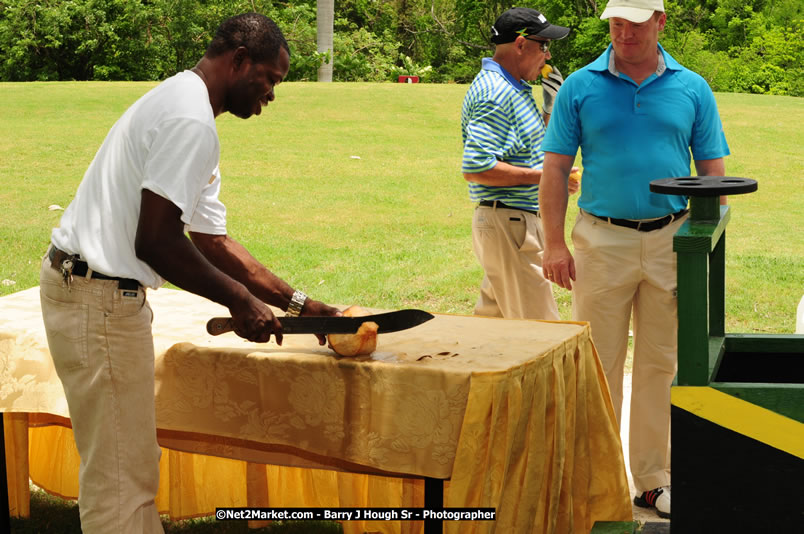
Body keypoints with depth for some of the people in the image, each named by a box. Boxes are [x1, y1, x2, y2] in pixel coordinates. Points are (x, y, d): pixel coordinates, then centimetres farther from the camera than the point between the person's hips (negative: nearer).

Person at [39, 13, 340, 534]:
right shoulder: (191, 121, -16)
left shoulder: (183, 107, 18)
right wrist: (240, 300, -11)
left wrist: (300, 303, 18)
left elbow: (214, 242, 20)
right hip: (99, 298, -11)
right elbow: (155, 242, -23)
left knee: (132, 466, 18)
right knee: (121, 477, -4)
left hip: (84, 286, 11)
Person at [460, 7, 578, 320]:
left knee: (492, 317, 16)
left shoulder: (514, 89, 15)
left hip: (520, 221, 10)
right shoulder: (495, 93, -17)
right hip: (507, 224, -10)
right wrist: (542, 176, -20)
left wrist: (551, 108, 11)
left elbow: (538, 150, 26)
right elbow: (476, 168, -25)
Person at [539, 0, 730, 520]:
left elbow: (713, 173, 7)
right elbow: (556, 169, 1)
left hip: (671, 240, 1)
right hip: (602, 239, -1)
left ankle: (654, 479, 18)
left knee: (661, 364, 8)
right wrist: (555, 243, -6)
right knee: (597, 363, 3)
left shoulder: (692, 89, 5)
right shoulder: (581, 87, 1)